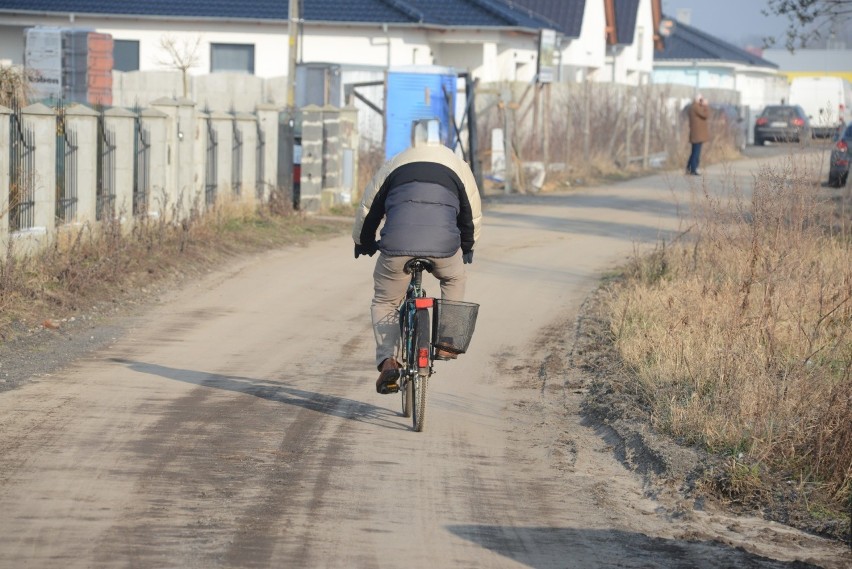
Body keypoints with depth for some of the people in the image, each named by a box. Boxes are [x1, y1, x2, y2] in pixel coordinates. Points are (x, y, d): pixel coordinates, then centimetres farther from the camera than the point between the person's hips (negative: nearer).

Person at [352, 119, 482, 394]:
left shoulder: (395, 165, 23)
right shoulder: (457, 166, 22)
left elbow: (368, 209, 26)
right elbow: (473, 214, 28)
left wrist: (363, 242, 43)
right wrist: (467, 248, 45)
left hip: (396, 245, 0)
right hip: (443, 245, 0)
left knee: (384, 302, 19)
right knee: (455, 279, 33)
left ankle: (387, 360, -1)